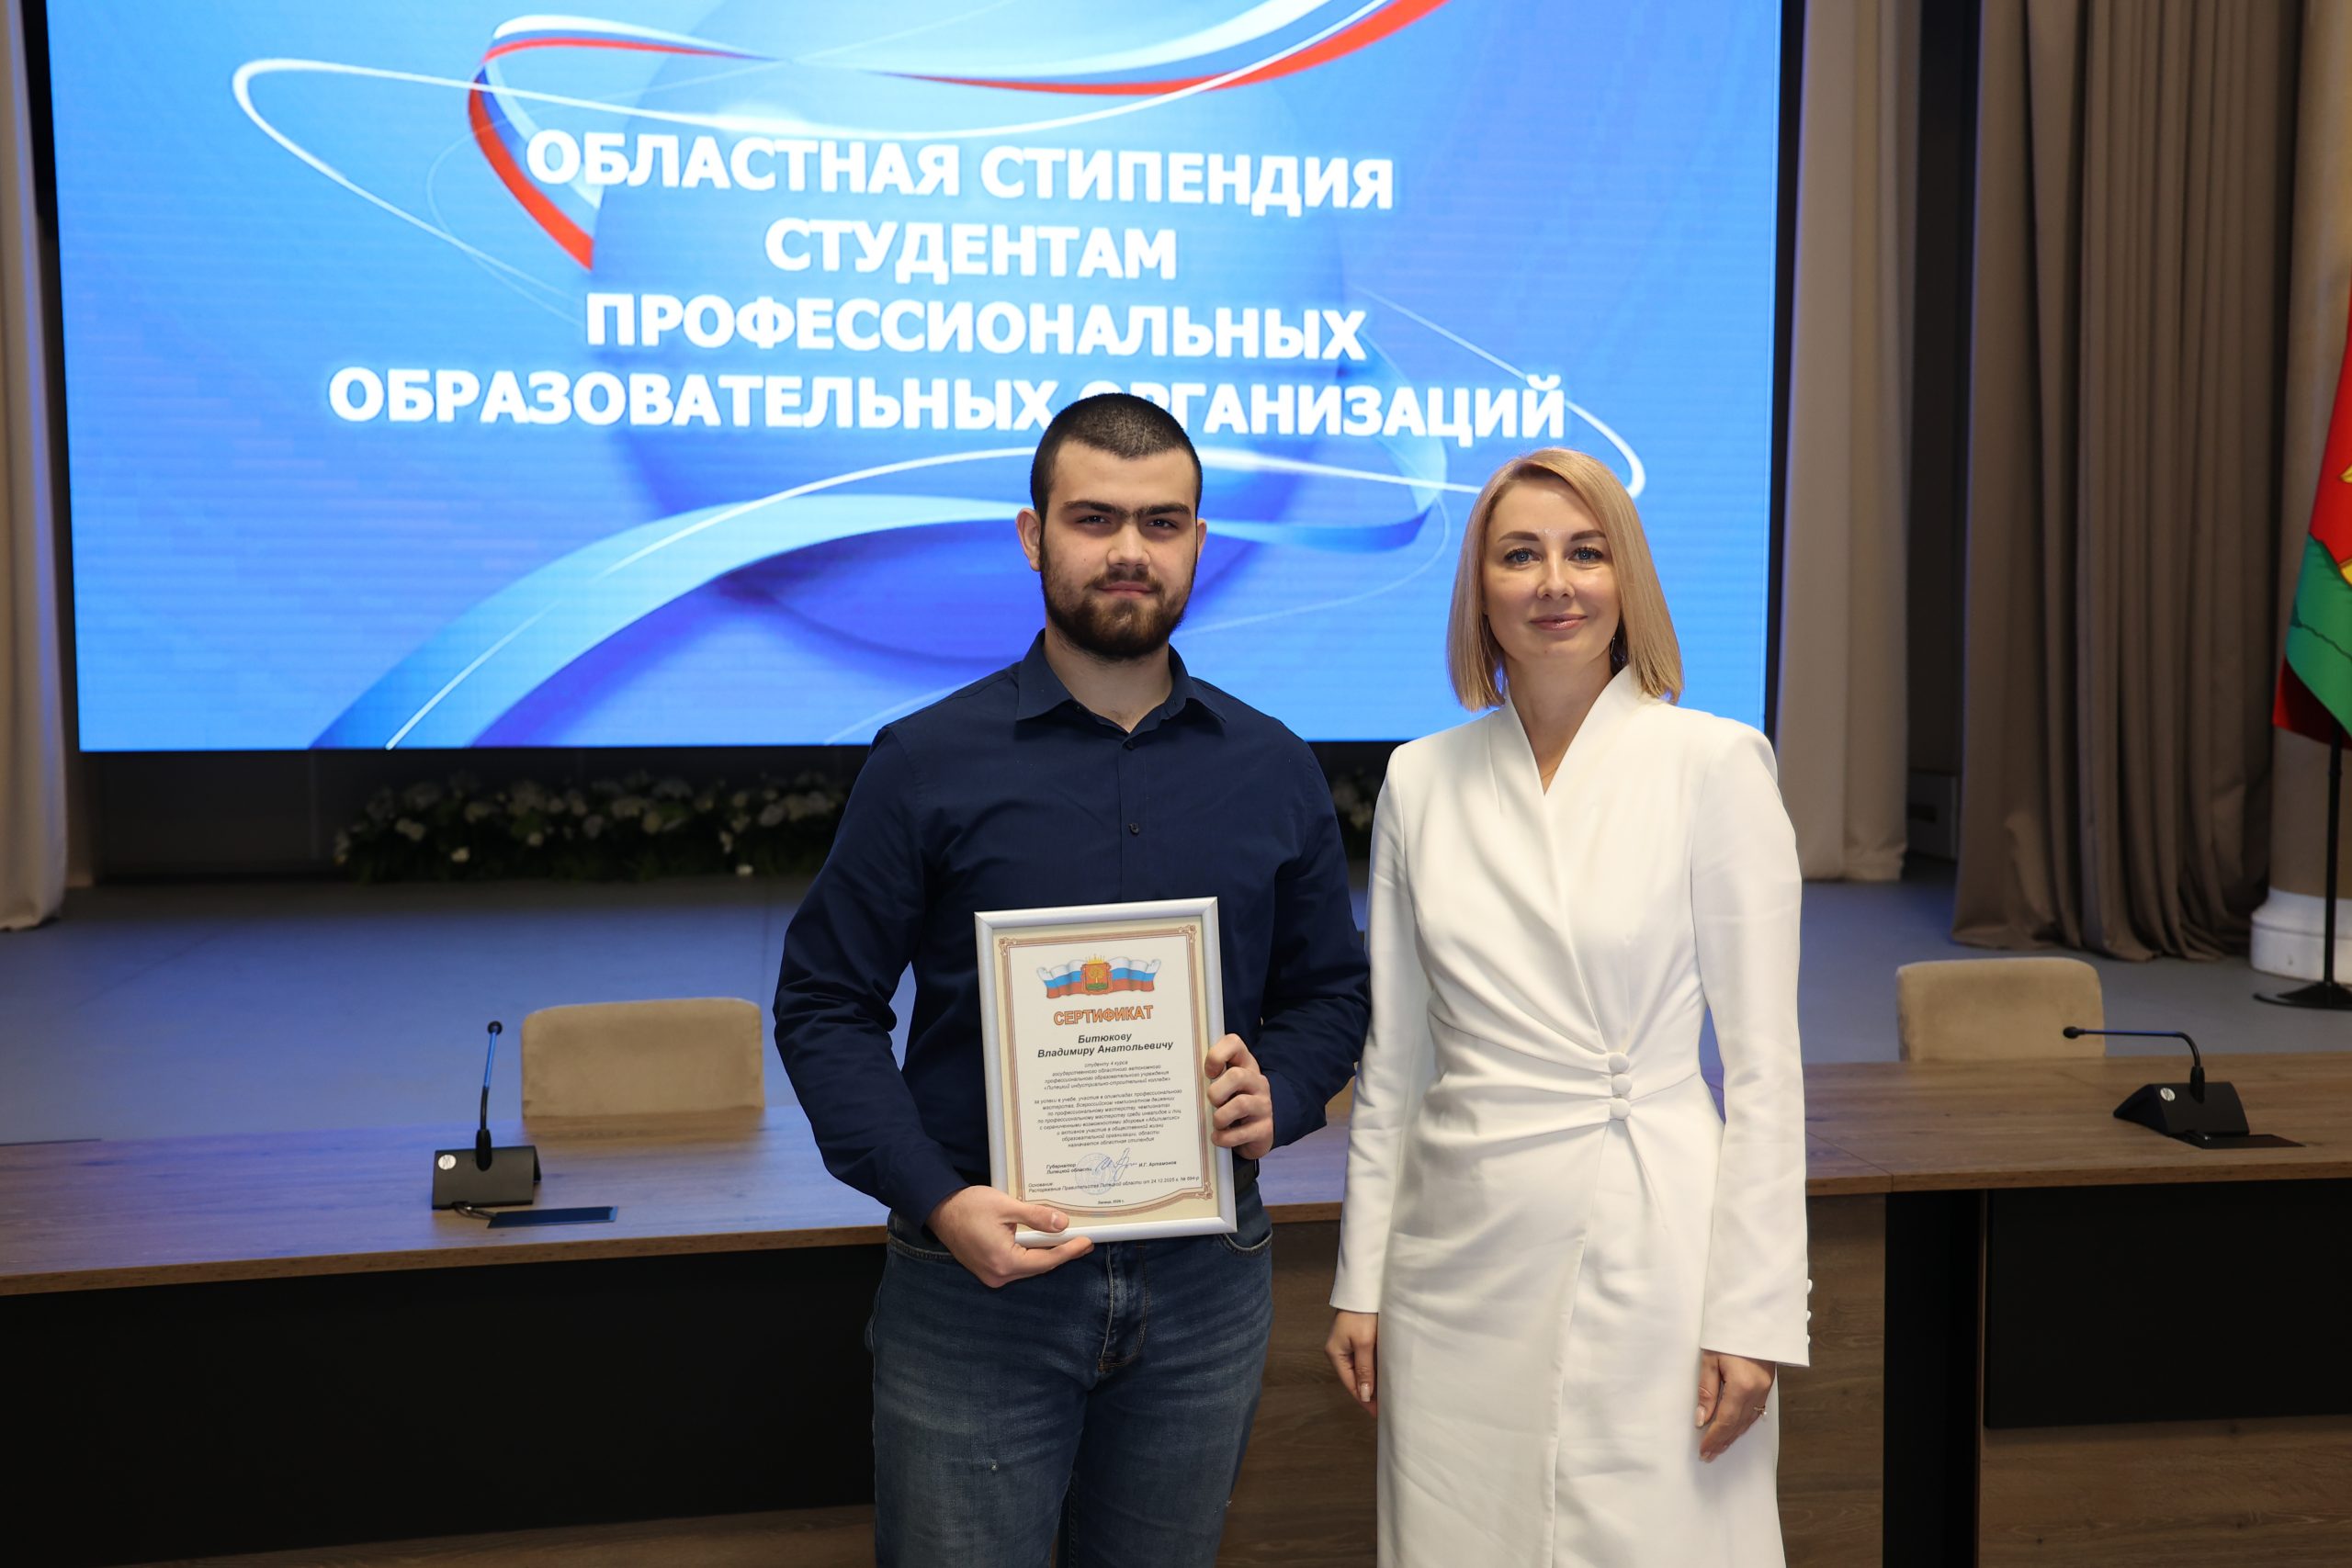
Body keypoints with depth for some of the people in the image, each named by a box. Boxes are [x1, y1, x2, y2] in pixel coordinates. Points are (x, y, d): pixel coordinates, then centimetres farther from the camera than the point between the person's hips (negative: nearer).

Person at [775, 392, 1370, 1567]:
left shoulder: (1273, 769, 5)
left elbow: (1331, 990, 13)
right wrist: (936, 1198, -16)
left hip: (1205, 1282, 3)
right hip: (980, 1271, -2)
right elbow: (823, 1005, -3)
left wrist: (1279, 1094, -8)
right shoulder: (927, 763, -4)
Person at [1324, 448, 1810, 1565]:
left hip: (1642, 1250, -3)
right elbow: (1393, 1061, 9)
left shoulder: (1713, 764, -6)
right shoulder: (1421, 780, 5)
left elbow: (1762, 1064, -6)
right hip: (1458, 1262, 4)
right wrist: (1360, 1282, 9)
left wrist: (1753, 1315, -9)